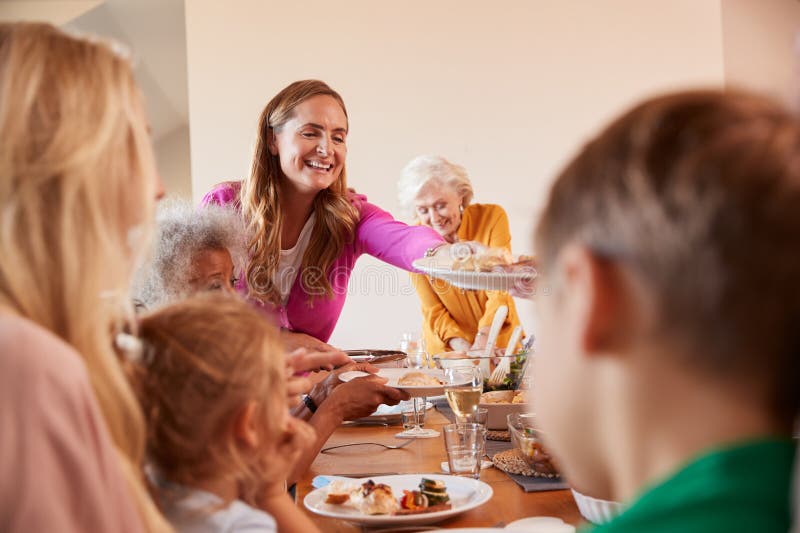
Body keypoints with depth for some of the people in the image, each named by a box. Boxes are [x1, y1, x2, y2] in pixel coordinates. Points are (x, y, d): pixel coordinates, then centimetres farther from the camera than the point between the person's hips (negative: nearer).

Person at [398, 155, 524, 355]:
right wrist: (461, 346, -22)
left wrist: (484, 338, -28)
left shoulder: (492, 217, -10)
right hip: (446, 348, 1)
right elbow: (433, 311, -5)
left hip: (498, 338, -1)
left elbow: (500, 292, -13)